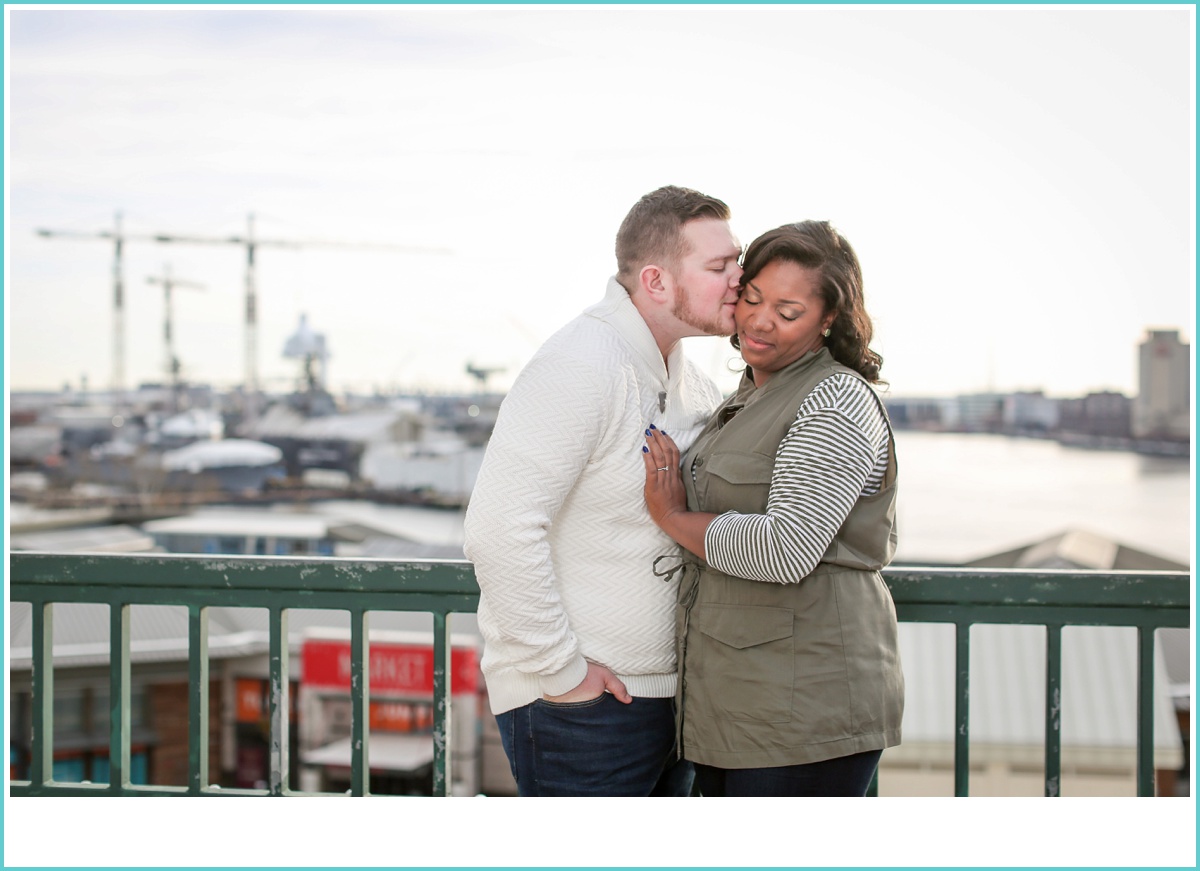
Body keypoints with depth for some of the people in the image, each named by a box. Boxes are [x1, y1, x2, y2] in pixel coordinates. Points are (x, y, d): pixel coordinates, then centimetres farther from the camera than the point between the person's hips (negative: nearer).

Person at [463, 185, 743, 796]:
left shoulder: (687, 380, 10)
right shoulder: (579, 367, -19)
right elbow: (498, 529, -27)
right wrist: (561, 671, -22)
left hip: (664, 694, 9)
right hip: (580, 703, -9)